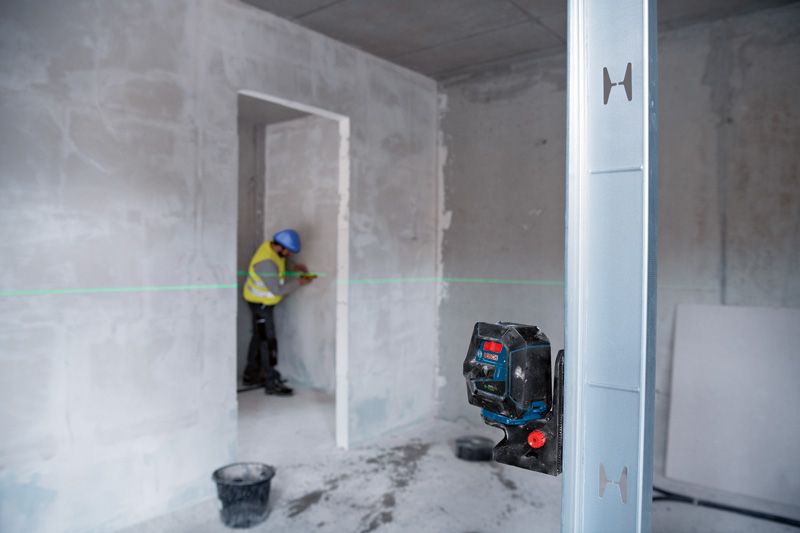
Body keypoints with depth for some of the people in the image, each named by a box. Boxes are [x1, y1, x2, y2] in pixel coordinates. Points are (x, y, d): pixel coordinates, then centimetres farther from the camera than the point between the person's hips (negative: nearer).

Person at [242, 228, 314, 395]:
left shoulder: (272, 247, -5)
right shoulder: (266, 262, -32)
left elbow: (278, 269, 12)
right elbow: (277, 290, -28)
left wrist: (293, 268, -3)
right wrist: (299, 282, -21)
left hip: (264, 302, 10)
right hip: (260, 303, -10)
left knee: (259, 338, 19)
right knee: (268, 342, -6)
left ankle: (251, 375, 32)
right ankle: (271, 383, 1)